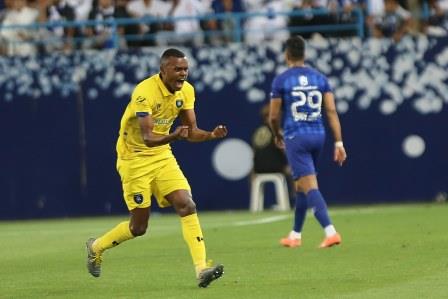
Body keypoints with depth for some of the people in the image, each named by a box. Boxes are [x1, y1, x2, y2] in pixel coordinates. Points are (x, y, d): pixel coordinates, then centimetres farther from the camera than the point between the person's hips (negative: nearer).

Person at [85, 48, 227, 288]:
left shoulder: (186, 91, -3)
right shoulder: (145, 93, -25)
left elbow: (191, 131, 2)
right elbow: (147, 137, -32)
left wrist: (211, 135, -19)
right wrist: (173, 136, -51)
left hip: (162, 156, 6)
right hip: (135, 158, -6)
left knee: (187, 206, -14)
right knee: (139, 227, -1)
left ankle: (201, 270, -18)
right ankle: (96, 247, 28)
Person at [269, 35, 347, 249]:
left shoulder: (281, 80, -5)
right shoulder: (319, 78, 7)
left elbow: (273, 116, -2)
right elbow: (332, 111, 1)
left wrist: (277, 135, 19)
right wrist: (339, 143, 2)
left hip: (295, 137, -5)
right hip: (318, 135, 5)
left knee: (309, 186, -11)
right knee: (300, 185, 20)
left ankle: (330, 231, -27)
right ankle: (295, 235, 30)